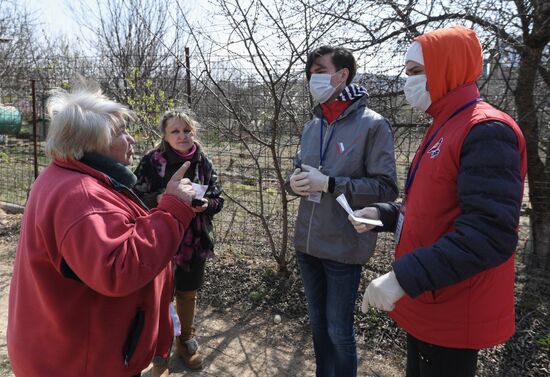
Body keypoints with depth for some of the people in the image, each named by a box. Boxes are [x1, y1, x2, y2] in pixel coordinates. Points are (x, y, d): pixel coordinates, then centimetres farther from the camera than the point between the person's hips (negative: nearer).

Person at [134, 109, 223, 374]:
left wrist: (206, 204, -19)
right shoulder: (151, 162, -10)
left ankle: (185, 342, 40)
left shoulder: (203, 162, -2)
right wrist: (158, 200, -26)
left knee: (188, 293, 18)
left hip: (194, 241, 3)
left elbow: (218, 199, 2)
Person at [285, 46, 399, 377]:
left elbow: (386, 188, -14)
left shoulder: (372, 124, -10)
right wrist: (294, 183, -6)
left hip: (344, 248, -6)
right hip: (307, 243, 6)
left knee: (339, 330, 8)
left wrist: (328, 183, -22)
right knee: (318, 323, 21)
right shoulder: (312, 126, 10)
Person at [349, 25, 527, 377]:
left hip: (453, 312, -9)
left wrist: (404, 277, -31)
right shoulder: (444, 129, 13)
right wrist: (381, 214, 4)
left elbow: (490, 234, -29)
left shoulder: (487, 132, -20)